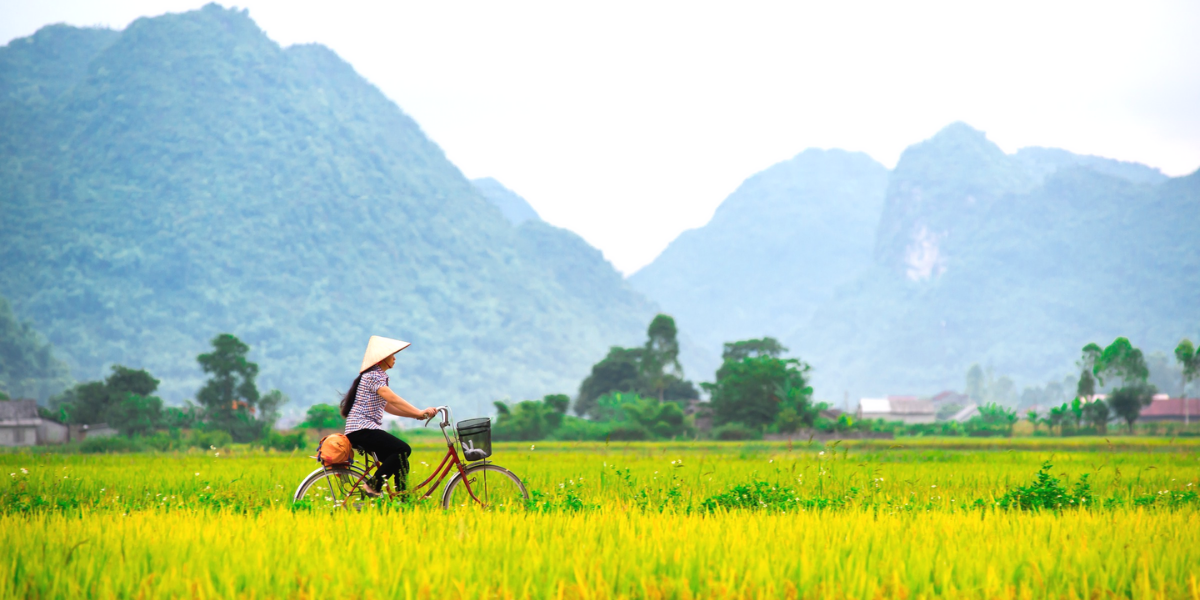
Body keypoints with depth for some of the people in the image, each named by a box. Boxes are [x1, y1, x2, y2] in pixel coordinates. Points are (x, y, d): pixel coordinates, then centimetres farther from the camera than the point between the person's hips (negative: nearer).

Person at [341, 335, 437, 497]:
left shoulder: (378, 376, 22)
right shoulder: (373, 376, -9)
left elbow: (389, 407, 18)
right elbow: (393, 399, -20)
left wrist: (417, 414, 8)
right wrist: (420, 413, -21)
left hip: (365, 429, 10)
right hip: (362, 429, -10)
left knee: (400, 463, 6)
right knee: (403, 450, -22)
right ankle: (373, 484, -18)